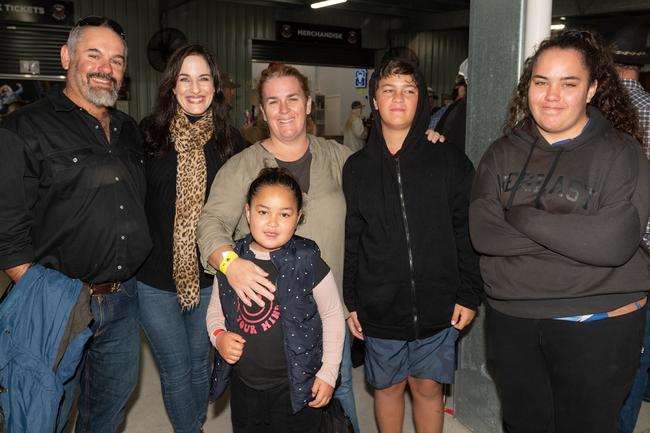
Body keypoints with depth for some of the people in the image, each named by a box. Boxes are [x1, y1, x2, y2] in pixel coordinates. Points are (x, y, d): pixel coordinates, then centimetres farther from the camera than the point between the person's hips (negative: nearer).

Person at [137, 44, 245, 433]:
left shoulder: (230, 140, -2)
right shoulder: (148, 135, -6)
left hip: (211, 278, 2)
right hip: (156, 278, -1)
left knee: (200, 364, 19)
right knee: (176, 371, 10)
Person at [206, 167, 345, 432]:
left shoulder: (307, 262, -15)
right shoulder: (230, 261, -5)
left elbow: (332, 315, -5)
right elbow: (215, 308, 10)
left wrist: (329, 372, -5)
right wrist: (218, 336, -10)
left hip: (295, 387, -3)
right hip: (243, 384, 4)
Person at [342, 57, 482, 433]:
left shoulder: (451, 162, -2)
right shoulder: (357, 168, 1)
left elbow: (467, 233, -1)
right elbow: (351, 241, 2)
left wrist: (468, 295, -3)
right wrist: (351, 302, 2)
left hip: (437, 306, -1)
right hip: (379, 308, 1)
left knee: (428, 387, 13)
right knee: (388, 386, 16)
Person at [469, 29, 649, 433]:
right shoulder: (502, 153, 1)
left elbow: (614, 242, -22)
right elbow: (482, 233, -11)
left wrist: (522, 217, -17)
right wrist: (572, 233, -18)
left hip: (597, 327, -3)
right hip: (510, 321, 3)